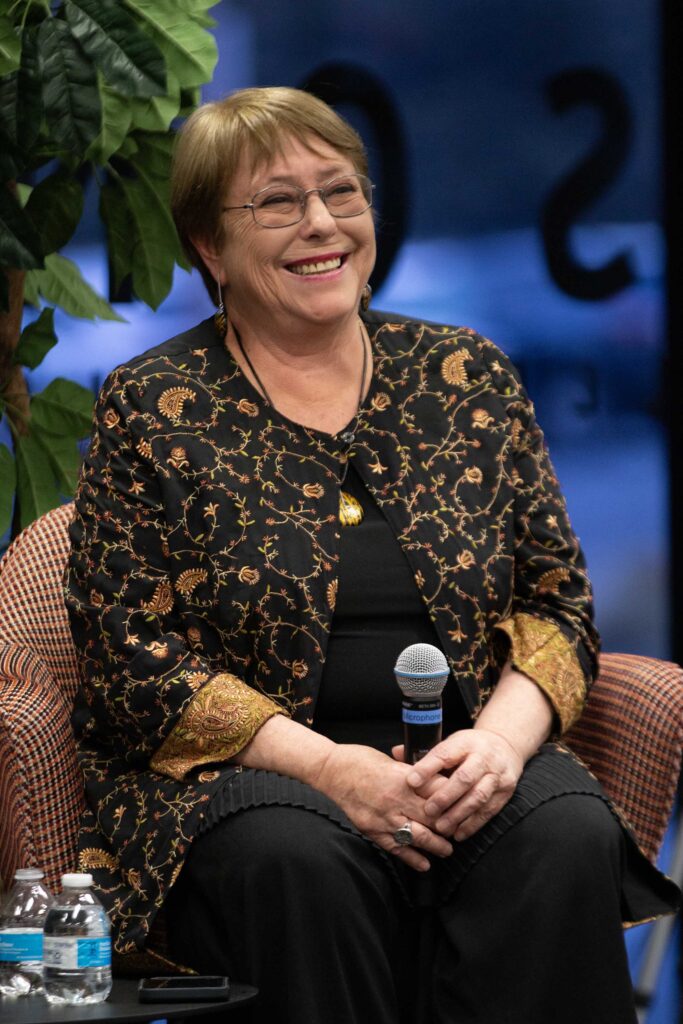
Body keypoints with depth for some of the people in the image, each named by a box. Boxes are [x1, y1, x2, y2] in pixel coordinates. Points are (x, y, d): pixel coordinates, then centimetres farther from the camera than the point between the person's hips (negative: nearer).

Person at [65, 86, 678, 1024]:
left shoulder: (470, 376, 13)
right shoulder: (149, 409, 4)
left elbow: (558, 601, 12)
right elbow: (130, 656, -3)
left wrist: (503, 735, -11)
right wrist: (323, 764, -17)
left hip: (466, 763, 3)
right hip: (238, 775, -2)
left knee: (569, 831, -30)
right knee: (299, 858, -36)